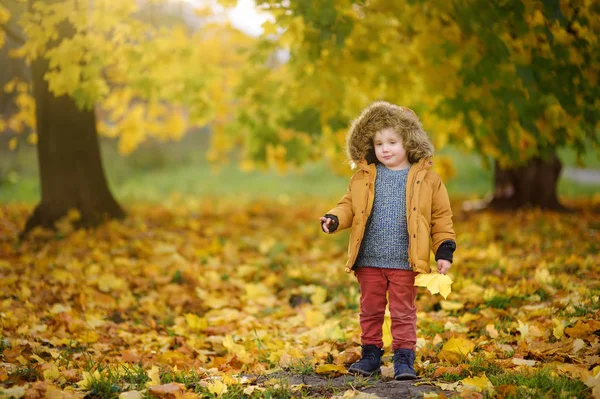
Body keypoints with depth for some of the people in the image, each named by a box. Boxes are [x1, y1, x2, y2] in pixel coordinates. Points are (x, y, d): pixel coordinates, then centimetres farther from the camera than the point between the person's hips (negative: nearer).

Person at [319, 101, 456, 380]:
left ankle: (404, 359, 11)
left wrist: (444, 251, -2)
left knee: (403, 313, 3)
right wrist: (334, 219, -10)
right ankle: (370, 355, 24)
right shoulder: (363, 177, 5)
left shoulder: (426, 179, 0)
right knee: (370, 310, 12)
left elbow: (441, 216, 3)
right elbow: (349, 205, 12)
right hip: (369, 260, 3)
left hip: (404, 261, -3)